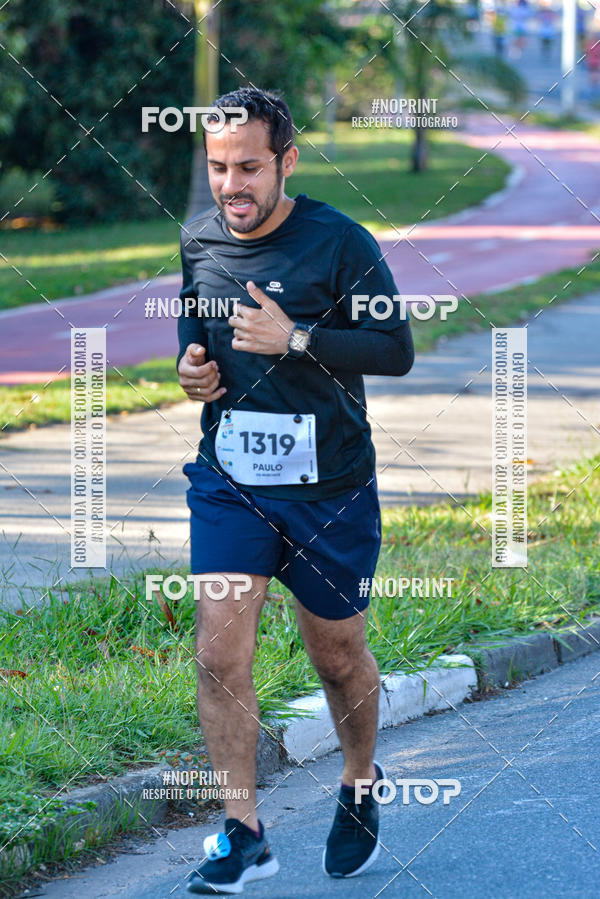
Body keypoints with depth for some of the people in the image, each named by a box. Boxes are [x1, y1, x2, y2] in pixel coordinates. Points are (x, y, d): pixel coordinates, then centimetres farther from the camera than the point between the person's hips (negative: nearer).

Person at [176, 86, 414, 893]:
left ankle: (361, 788, 39)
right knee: (219, 654, -10)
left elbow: (397, 349, -13)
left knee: (338, 658, 12)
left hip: (330, 489, -3)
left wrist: (295, 339, -23)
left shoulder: (338, 241, -12)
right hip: (228, 483, 3)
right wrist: (192, 366, -1)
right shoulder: (199, 242, 3)